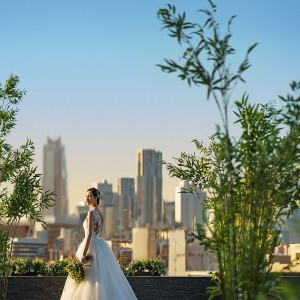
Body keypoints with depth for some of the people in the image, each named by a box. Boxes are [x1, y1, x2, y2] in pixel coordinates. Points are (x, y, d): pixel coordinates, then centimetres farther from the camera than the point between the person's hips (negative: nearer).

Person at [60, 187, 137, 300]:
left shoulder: (91, 213, -13)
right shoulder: (100, 214, 14)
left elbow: (89, 234, -19)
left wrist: (84, 253, -23)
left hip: (91, 245, -9)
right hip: (100, 244, 9)